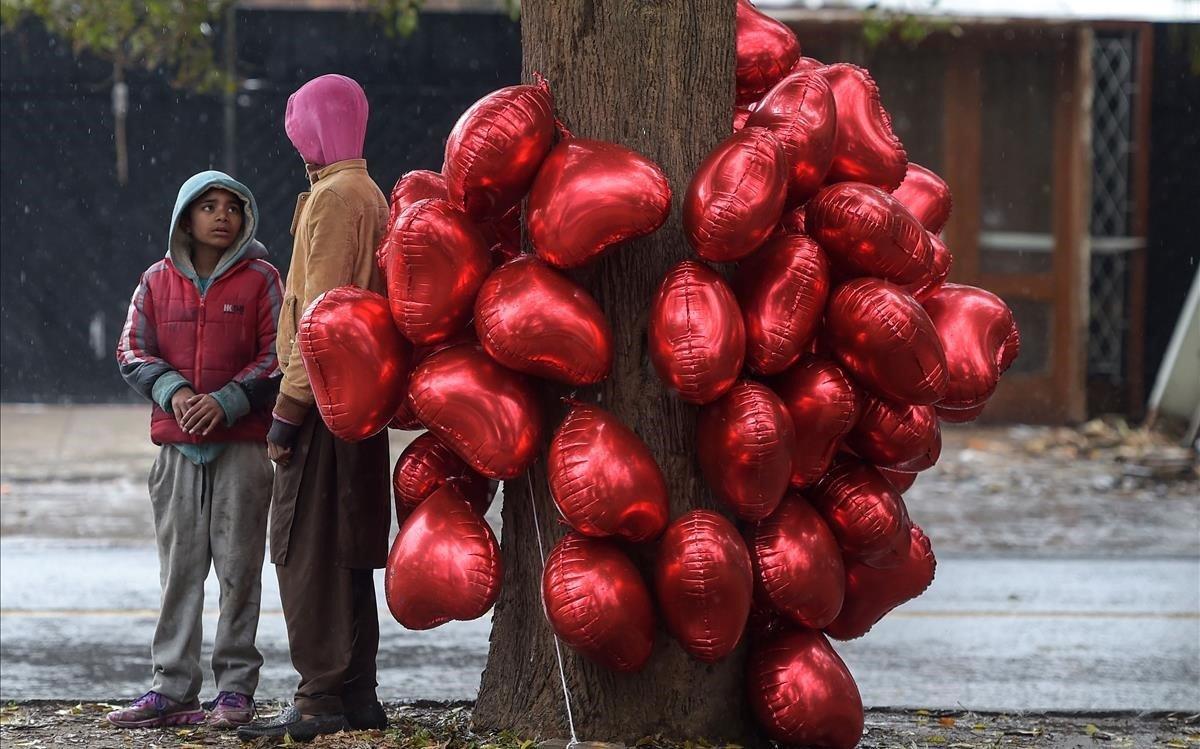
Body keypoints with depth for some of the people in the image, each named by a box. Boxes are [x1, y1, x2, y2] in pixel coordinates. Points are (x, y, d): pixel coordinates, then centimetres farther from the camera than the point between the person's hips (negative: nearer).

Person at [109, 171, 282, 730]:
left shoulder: (260, 280, 3)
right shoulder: (158, 281, 10)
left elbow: (277, 357, -1)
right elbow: (133, 351, 7)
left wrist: (225, 402, -14)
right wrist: (174, 391, -12)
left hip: (241, 445, -2)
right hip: (177, 447, 2)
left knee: (239, 567, -1)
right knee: (179, 569, 4)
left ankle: (235, 687, 4)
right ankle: (172, 689, 6)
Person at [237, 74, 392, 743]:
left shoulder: (335, 197, -12)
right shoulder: (369, 195, 19)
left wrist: (289, 406, -17)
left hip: (326, 403, -10)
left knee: (309, 554, -10)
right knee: (345, 552, 12)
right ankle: (357, 695, 15)